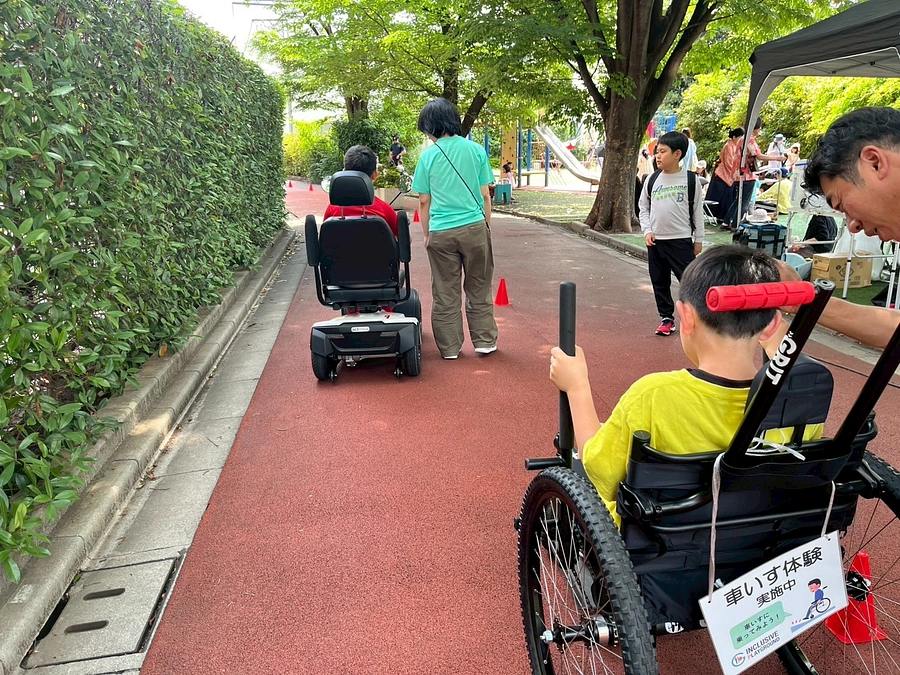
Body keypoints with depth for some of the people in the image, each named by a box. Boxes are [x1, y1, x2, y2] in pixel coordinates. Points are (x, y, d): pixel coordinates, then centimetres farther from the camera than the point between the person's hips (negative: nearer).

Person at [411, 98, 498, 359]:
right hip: (474, 227, 1)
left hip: (441, 232, 0)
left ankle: (450, 347, 15)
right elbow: (485, 195, 3)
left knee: (445, 292, 8)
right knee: (478, 289, 12)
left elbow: (424, 202, 2)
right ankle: (484, 341, 19)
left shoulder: (428, 155, -1)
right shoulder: (475, 150, 1)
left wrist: (427, 234, 13)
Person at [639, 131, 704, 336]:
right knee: (659, 282, 10)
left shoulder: (690, 180, -5)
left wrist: (698, 240, 2)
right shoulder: (652, 179, 3)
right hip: (655, 241, 4)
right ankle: (667, 318, 24)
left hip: (682, 240, -3)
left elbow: (698, 211, 1)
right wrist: (647, 231, -3)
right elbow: (644, 208, 11)